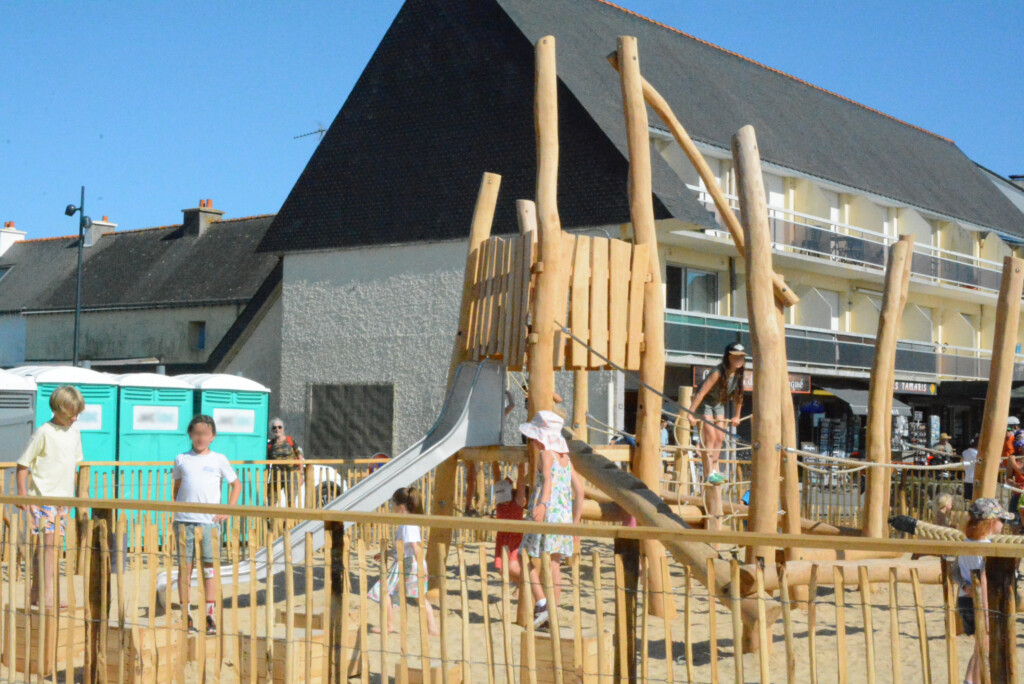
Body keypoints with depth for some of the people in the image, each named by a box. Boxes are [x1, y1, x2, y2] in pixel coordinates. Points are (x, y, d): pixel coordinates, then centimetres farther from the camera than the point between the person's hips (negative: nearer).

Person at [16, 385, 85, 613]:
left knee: (55, 545, 10)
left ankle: (35, 594, 20)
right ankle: (48, 597, -16)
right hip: (43, 496, -7)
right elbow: (23, 464, -8)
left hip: (63, 498, 7)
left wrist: (77, 493, 20)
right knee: (49, 543, -14)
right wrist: (22, 495, -13)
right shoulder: (44, 433, -11)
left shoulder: (74, 432, 9)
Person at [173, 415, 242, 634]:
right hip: (184, 520, 1)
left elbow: (236, 484, 14)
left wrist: (228, 510, 4)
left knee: (209, 568, 0)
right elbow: (177, 487, 18)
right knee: (184, 567, 1)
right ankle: (186, 616, 8)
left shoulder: (219, 460, 7)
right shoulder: (181, 460, 9)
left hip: (210, 521, -1)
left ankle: (210, 616, 6)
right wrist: (176, 511, 8)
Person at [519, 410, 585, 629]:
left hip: (546, 515, -7)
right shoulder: (565, 457, 14)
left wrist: (542, 504, -43)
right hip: (565, 516, 7)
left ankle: (541, 604, -12)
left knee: (528, 560, 4)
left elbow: (548, 480, -27)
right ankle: (551, 615, 10)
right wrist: (576, 521, 23)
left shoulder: (546, 455, -7)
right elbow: (579, 490, 17)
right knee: (554, 564, 10)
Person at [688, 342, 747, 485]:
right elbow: (701, 392, -31)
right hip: (706, 403, -7)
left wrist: (736, 416, 10)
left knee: (720, 437, 5)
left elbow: (738, 394, 5)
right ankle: (709, 473, -8)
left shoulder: (739, 374, -10)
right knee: (710, 437, -11)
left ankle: (715, 470, 14)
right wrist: (691, 413, -32)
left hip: (719, 405, 7)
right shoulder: (718, 373, -31)